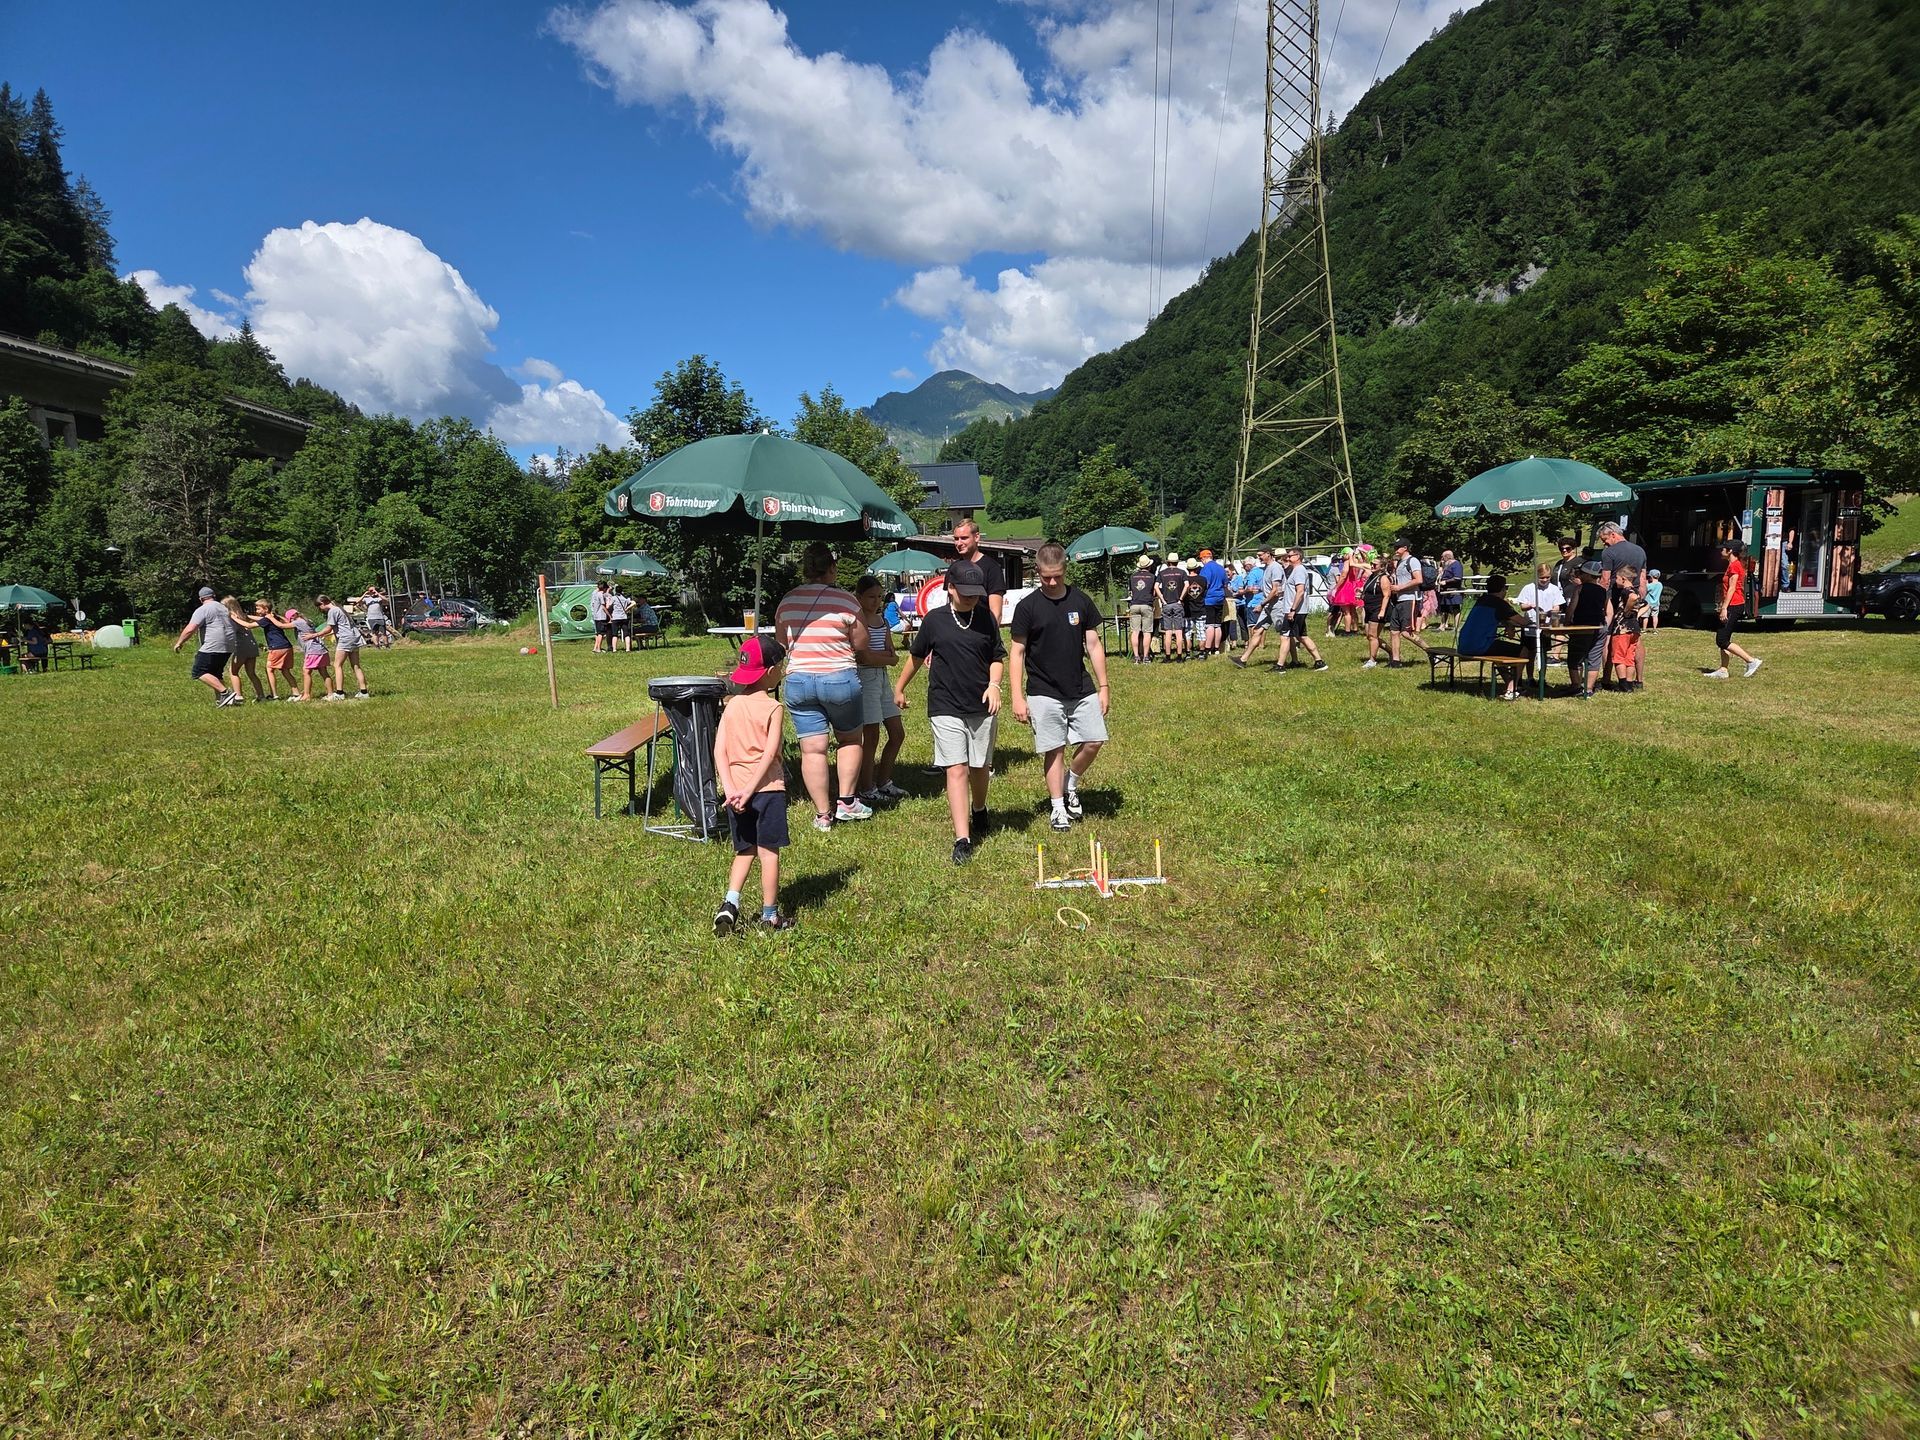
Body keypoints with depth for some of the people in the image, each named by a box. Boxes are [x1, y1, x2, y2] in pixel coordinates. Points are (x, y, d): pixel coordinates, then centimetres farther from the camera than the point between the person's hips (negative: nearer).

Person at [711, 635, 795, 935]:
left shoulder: (732, 706, 6)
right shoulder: (772, 707, -8)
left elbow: (719, 751, -2)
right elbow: (769, 754, -17)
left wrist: (731, 789, -8)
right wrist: (749, 791, -16)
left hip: (735, 789, 5)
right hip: (767, 787, -5)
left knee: (744, 851, 19)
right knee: (769, 852, 6)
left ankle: (730, 904, 4)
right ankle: (770, 915, 13)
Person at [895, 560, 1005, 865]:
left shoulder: (986, 618, 3)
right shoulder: (935, 620, 0)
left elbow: (997, 657, 11)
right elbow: (916, 656, 14)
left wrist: (994, 684, -7)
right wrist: (899, 688, 22)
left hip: (982, 707, 2)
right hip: (946, 708, -2)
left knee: (980, 768, 15)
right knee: (957, 770, -10)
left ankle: (979, 812, 45)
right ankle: (962, 841, -11)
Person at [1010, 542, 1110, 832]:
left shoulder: (1081, 601, 2)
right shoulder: (1027, 607, -6)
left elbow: (1094, 645, 7)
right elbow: (1017, 653, -3)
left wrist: (1103, 687, 6)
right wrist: (1018, 696, -9)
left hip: (1081, 690, 3)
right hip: (1043, 693, -3)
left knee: (1094, 741, -2)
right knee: (1054, 750, 1)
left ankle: (1070, 784, 24)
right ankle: (1058, 808, 15)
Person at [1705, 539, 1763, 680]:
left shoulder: (1734, 565, -13)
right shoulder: (1732, 564, 17)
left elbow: (1731, 588, -19)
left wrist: (1724, 608, -22)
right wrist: (1722, 606, 22)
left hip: (1734, 606, -10)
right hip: (1732, 606, 10)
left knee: (1722, 641, -10)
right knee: (1722, 639, 10)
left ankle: (1752, 661, -8)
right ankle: (1723, 670, 11)